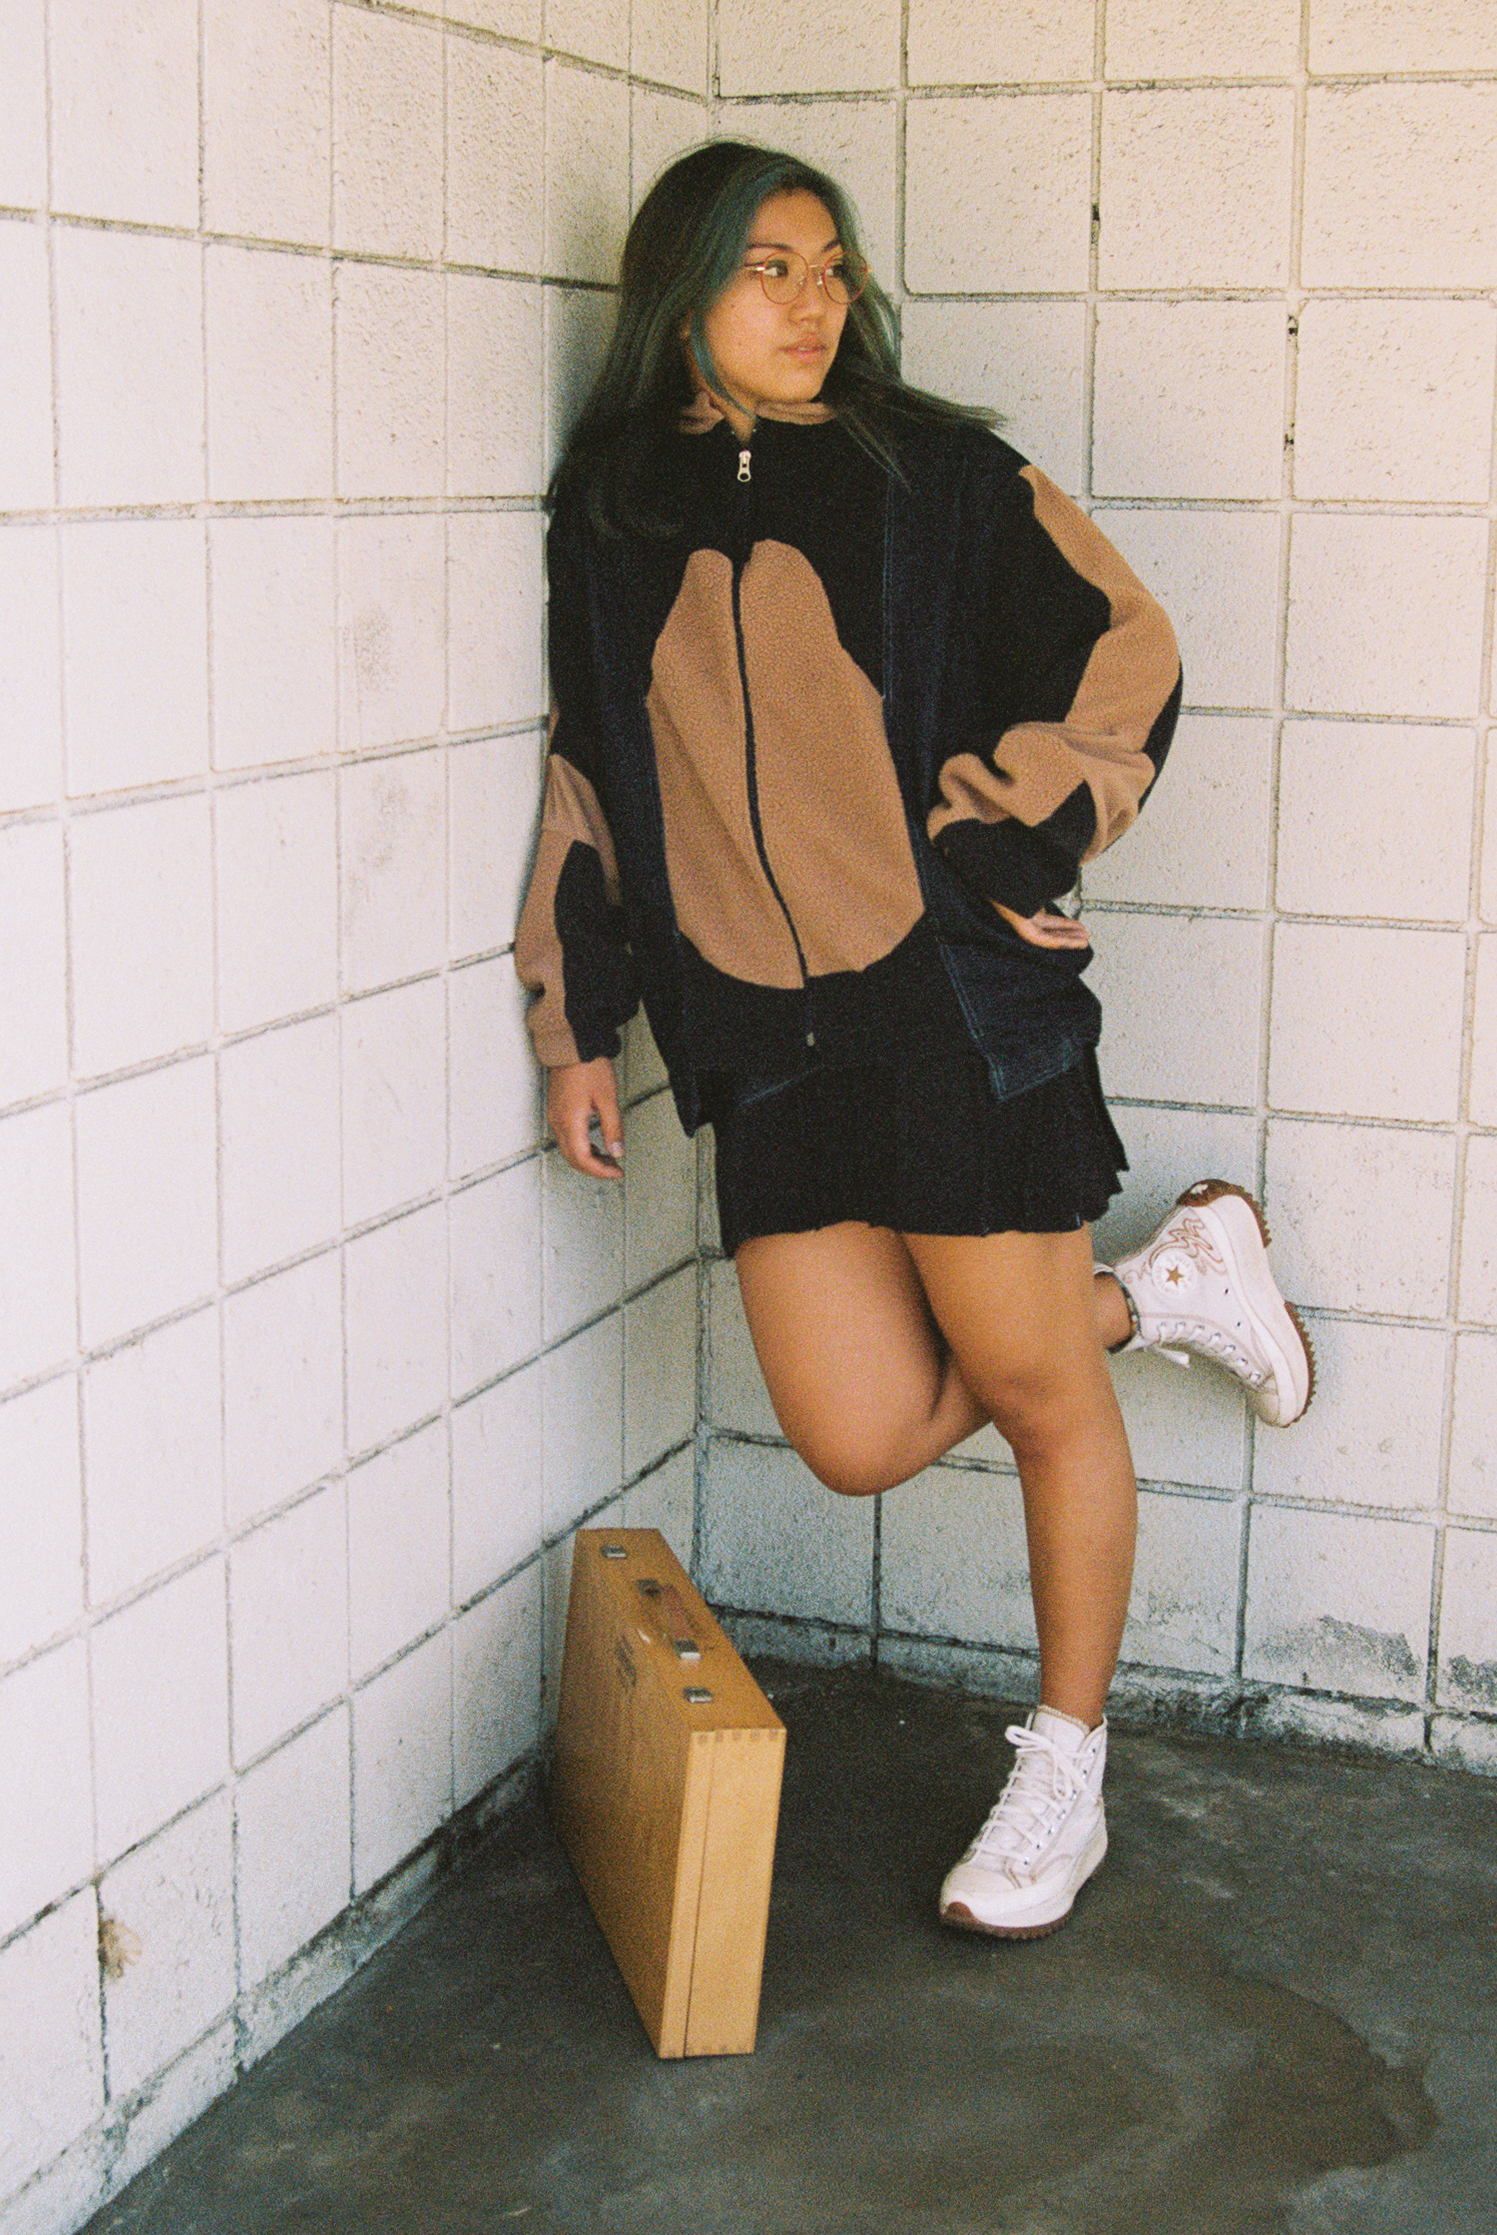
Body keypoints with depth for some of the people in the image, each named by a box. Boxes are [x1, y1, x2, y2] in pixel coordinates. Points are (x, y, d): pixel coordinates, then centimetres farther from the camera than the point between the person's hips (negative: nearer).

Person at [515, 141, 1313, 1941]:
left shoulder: (932, 472, 1)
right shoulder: (608, 510, 11)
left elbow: (1122, 660, 1)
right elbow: (592, 774, 16)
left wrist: (995, 850, -7)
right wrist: (577, 1022, 13)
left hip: (957, 998, -3)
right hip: (762, 1037, 4)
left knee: (1036, 1388, 4)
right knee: (861, 1438, 0)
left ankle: (1065, 1779, 24)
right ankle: (1159, 1284, 25)